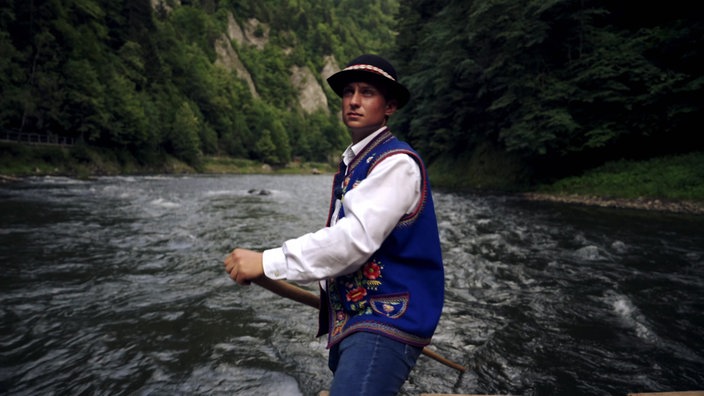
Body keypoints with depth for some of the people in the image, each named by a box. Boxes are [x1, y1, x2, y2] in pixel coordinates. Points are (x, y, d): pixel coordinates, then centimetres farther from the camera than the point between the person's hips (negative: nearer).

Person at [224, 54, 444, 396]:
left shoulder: (397, 162, -17)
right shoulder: (350, 164, 12)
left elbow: (356, 238, -27)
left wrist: (267, 262, -26)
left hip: (386, 321, -9)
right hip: (348, 320, 9)